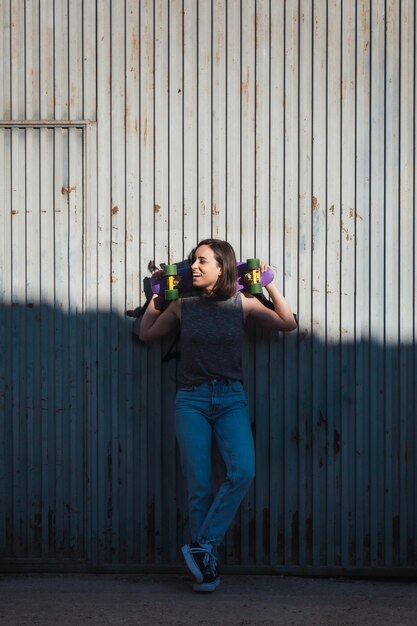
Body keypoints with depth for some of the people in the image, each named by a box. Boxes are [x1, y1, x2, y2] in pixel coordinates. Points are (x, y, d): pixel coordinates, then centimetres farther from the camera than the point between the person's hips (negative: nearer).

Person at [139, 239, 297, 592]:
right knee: (199, 486, -3)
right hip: (192, 400, 0)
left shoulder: (242, 304, 5)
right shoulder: (183, 306, 6)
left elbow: (289, 324, 8)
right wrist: (157, 295, 14)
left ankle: (203, 546, -10)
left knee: (243, 471, -22)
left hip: (231, 399, 0)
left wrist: (269, 285, 6)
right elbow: (146, 334, 17)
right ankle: (208, 565, 8)